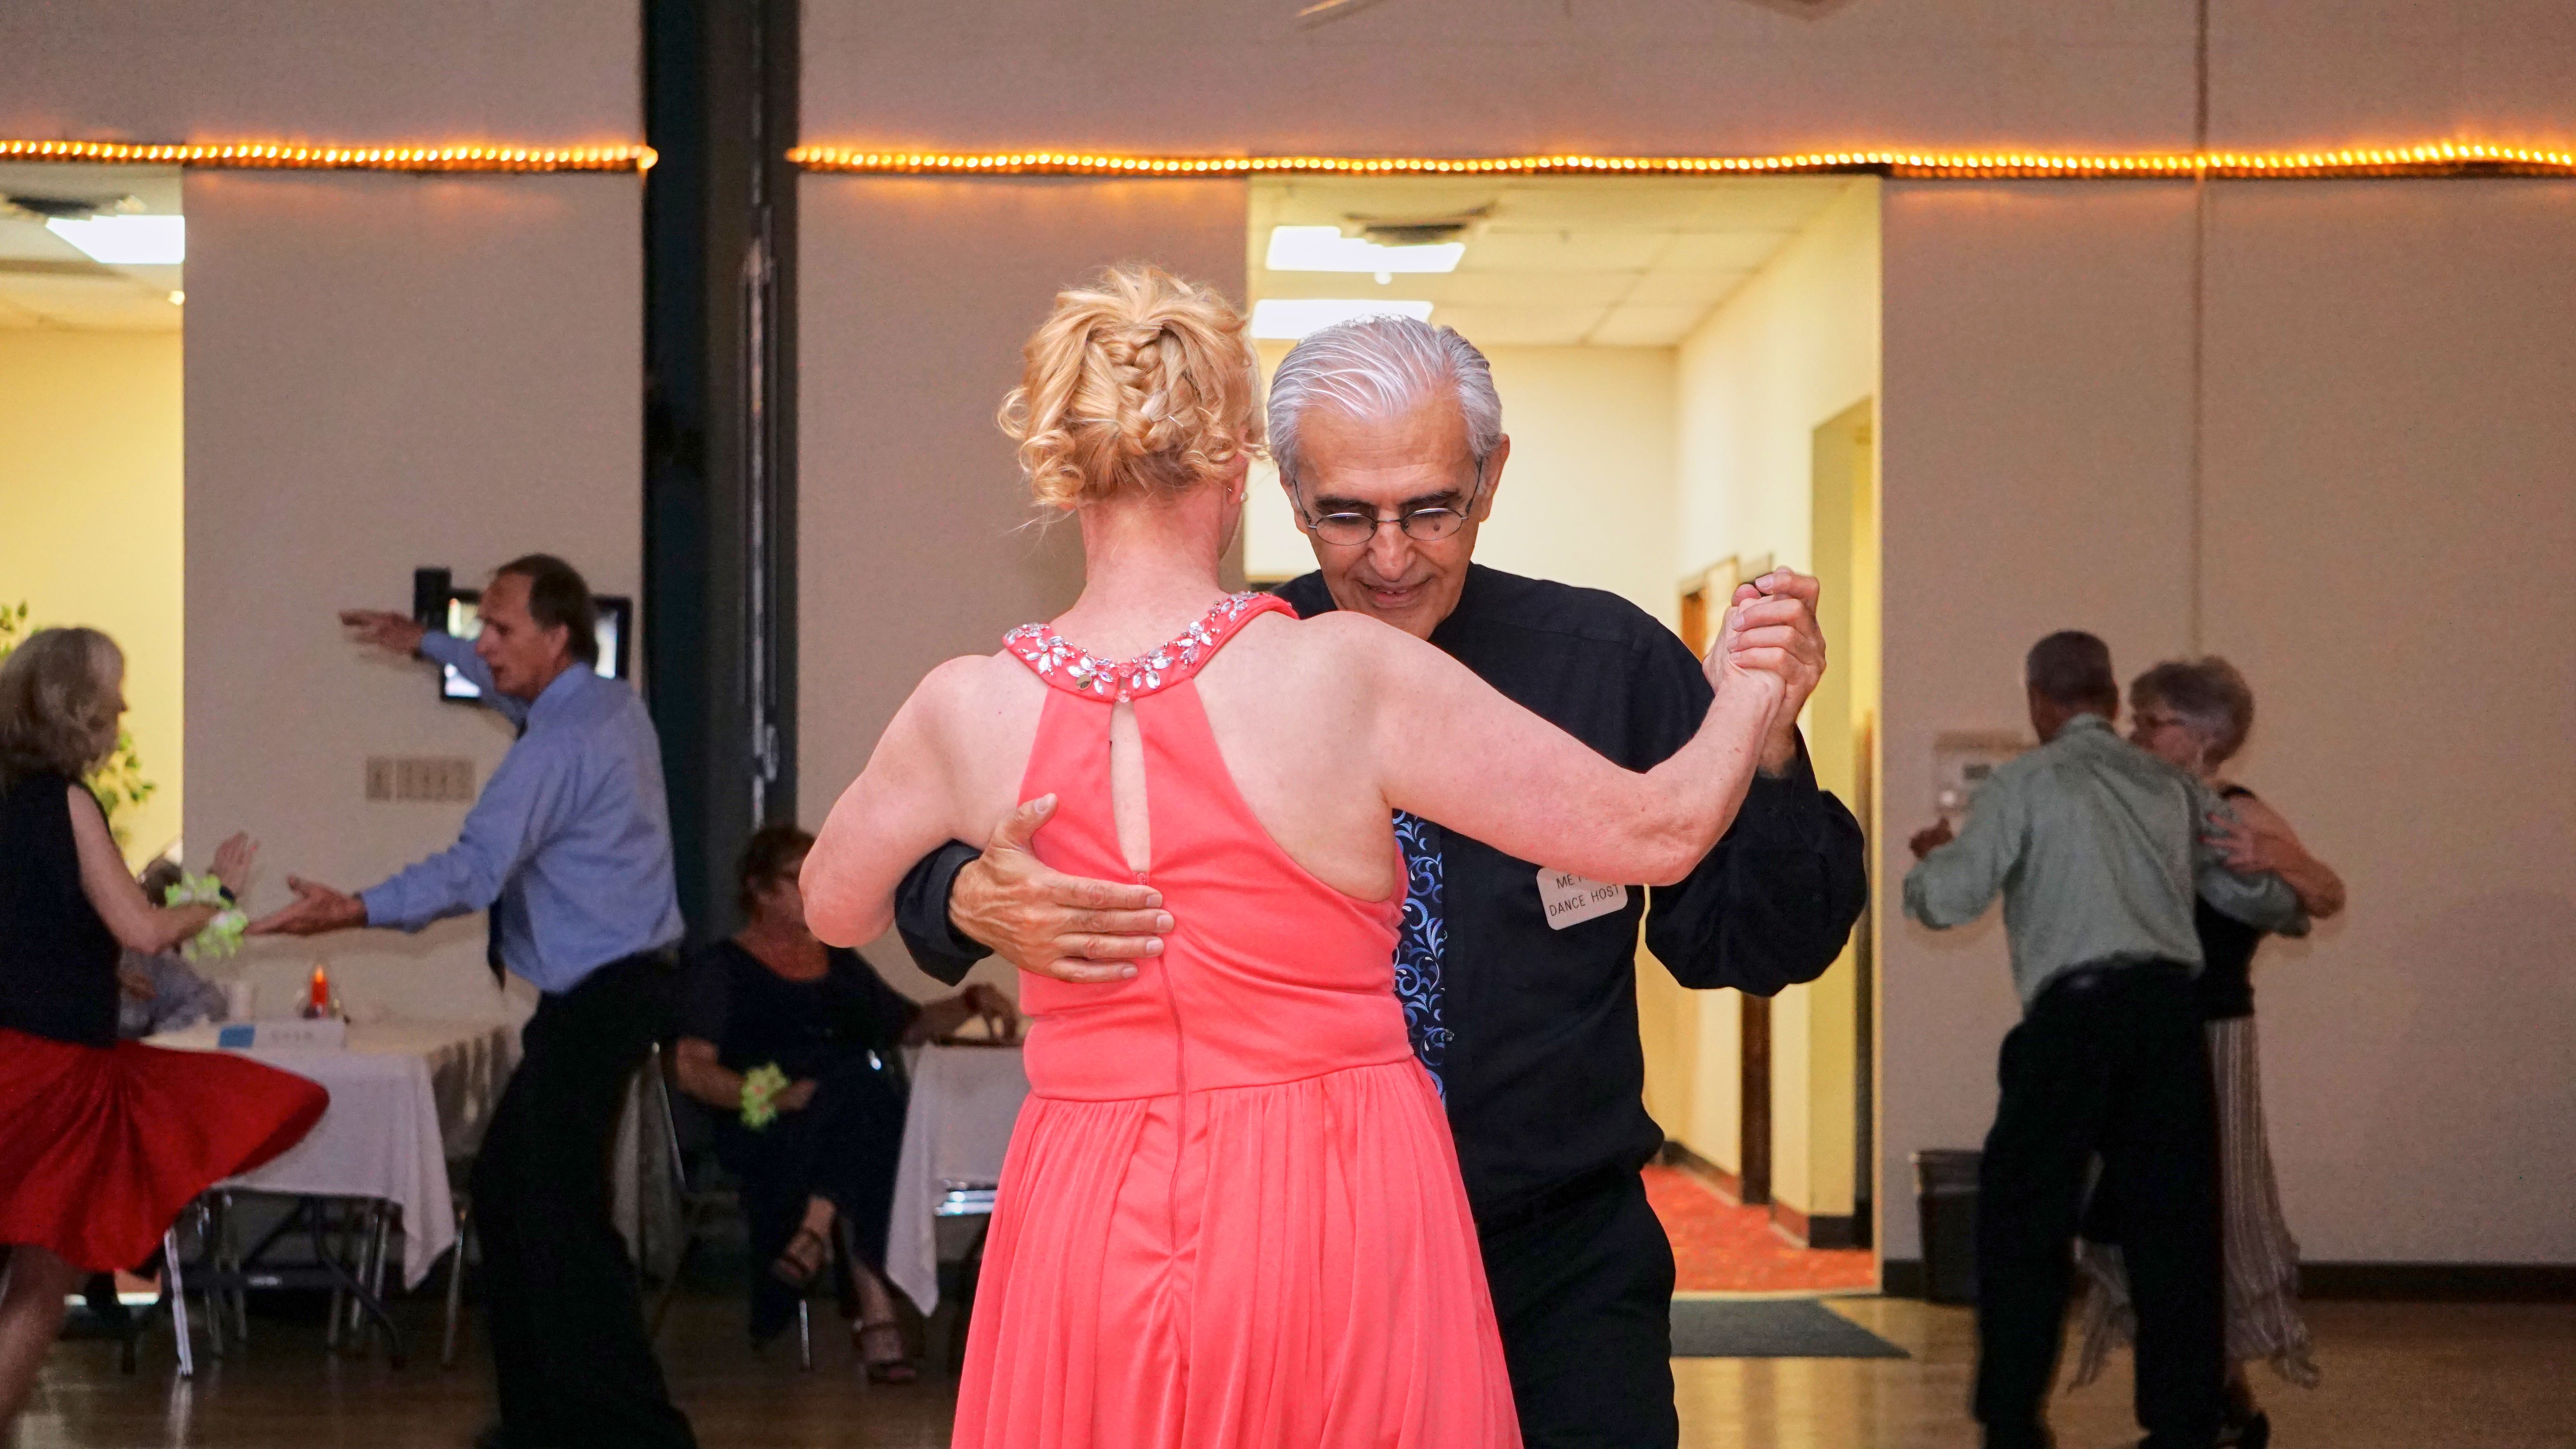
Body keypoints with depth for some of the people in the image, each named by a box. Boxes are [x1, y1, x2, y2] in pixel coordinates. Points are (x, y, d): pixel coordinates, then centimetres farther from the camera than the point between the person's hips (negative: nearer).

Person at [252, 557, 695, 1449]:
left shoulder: (562, 744, -19)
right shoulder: (611, 702, 11)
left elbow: (475, 870, -28)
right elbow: (521, 691, 36)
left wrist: (357, 911, -34)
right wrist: (427, 646, 37)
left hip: (596, 1000, -11)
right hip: (611, 985, 11)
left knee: (562, 1215, -13)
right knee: (505, 1191, 14)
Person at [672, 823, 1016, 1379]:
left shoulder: (840, 963, 29)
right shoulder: (723, 966, 12)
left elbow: (912, 1026, 32)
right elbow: (691, 1068, -1)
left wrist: (971, 1001, 12)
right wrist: (777, 1096, -17)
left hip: (850, 1131, 4)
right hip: (766, 1137, -4)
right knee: (866, 1076, -36)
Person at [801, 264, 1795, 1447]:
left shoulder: (969, 710, -5)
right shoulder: (1346, 673, -14)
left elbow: (831, 906, 16)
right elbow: (1659, 833, -6)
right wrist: (1747, 694, 14)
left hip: (1083, 1218, 2)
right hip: (1341, 1217, -2)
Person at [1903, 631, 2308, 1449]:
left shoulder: (2024, 784, 1)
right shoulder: (2173, 787, 15)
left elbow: (1947, 901, -4)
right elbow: (2258, 895, 19)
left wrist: (1929, 860, 20)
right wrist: (2293, 914, 42)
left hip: (2073, 1015, -4)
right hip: (2171, 1007, 4)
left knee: (2024, 1219, 6)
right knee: (2173, 1220, 9)